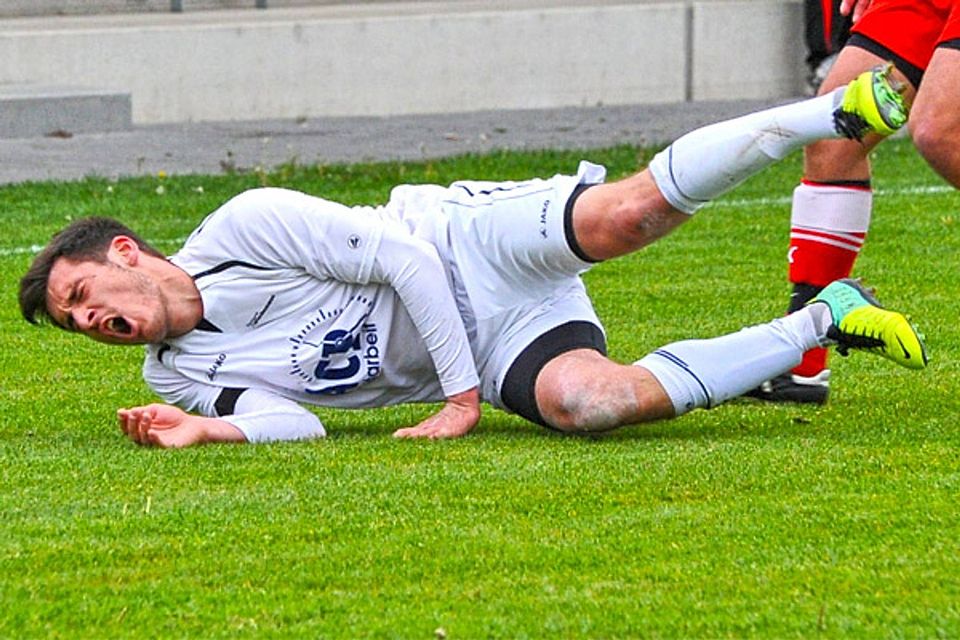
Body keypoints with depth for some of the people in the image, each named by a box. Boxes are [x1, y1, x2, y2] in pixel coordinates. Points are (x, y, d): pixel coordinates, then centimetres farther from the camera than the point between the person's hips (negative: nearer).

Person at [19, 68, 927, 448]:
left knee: (628, 213, -34)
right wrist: (204, 432, -28)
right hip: (496, 349, 5)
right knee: (587, 400, -27)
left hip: (477, 243, -5)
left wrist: (461, 396, -15)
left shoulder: (244, 227, -13)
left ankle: (845, 108, -12)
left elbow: (403, 253, -14)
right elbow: (292, 419, -7)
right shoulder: (176, 375, 5)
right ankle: (820, 322, -7)